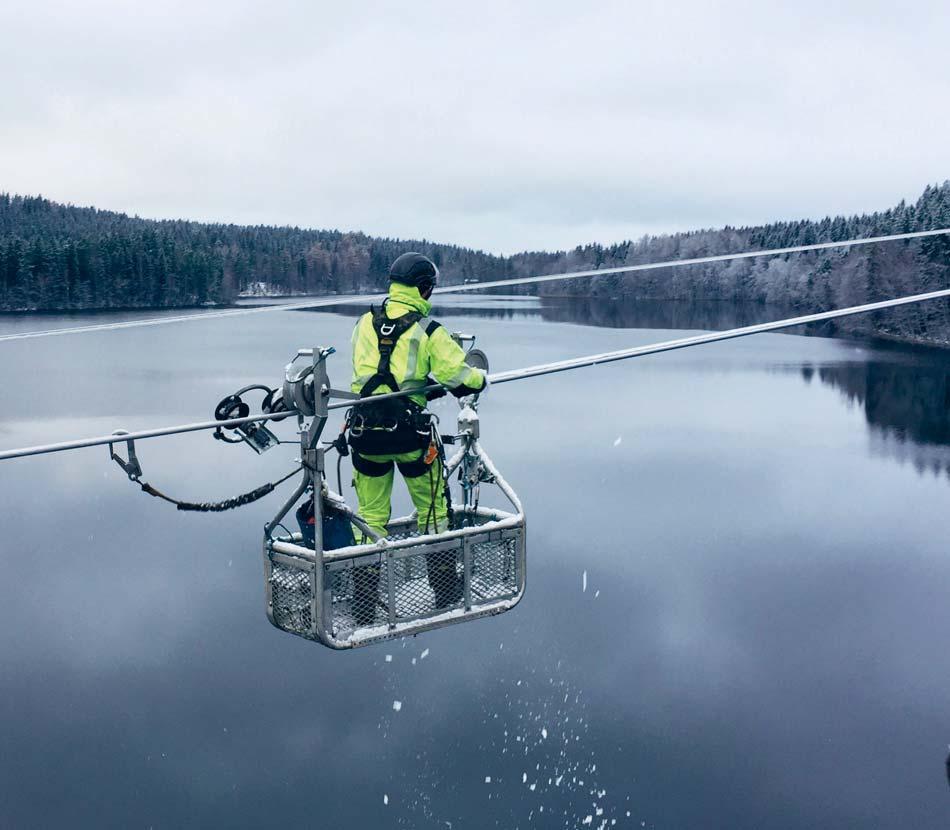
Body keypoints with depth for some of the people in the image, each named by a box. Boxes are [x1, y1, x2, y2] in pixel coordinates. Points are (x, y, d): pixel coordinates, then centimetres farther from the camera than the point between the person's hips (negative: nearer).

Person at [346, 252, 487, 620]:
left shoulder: (365, 323, 4)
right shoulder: (429, 332, -8)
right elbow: (462, 379, -12)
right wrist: (482, 379, 11)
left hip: (364, 430, 3)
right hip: (409, 433, -3)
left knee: (370, 514, 14)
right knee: (432, 509, 16)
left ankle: (364, 605, 16)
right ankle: (447, 592, 27)